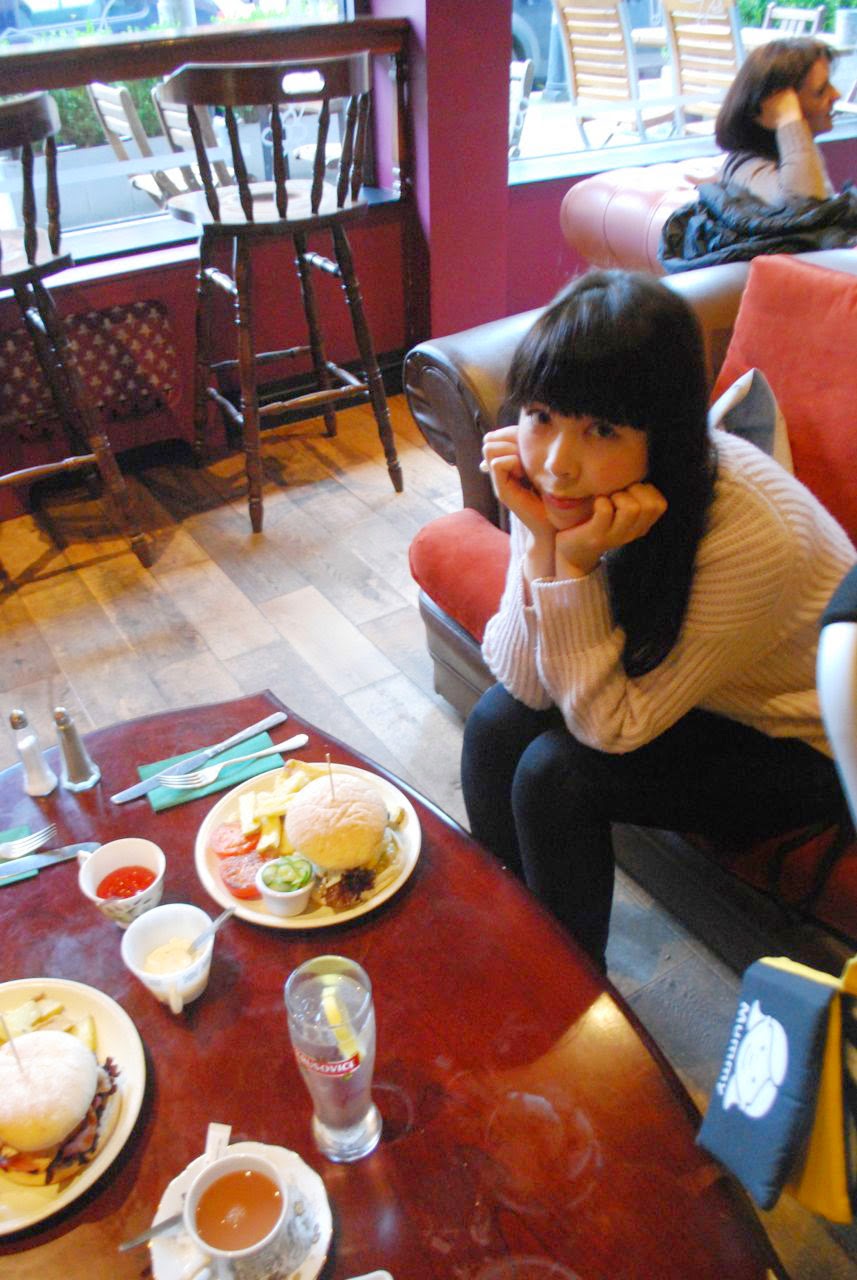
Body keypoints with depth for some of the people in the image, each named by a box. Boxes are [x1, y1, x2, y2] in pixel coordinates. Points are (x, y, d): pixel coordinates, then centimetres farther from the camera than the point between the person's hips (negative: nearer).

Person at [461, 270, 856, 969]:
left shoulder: (748, 533, -36)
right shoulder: (554, 478, -19)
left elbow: (609, 726, -27)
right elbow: (527, 684, -17)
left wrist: (577, 561, -38)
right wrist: (540, 538, -32)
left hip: (801, 743, -5)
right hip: (659, 670, 6)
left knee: (556, 773, -21)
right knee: (497, 724, -11)